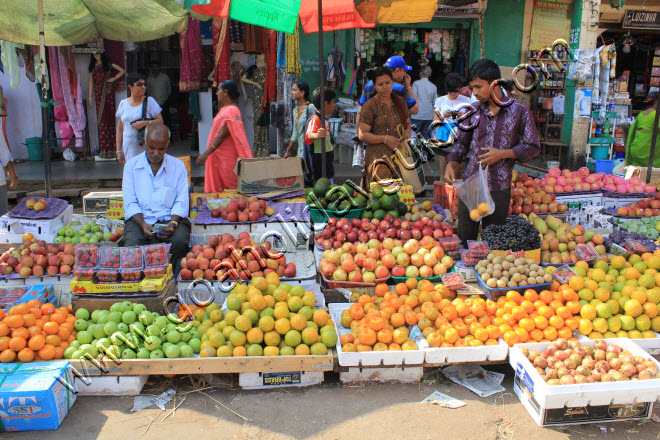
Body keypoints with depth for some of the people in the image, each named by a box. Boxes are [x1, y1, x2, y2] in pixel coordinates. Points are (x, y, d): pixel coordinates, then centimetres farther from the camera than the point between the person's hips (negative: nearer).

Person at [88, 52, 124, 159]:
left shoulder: (108, 64, 5)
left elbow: (122, 71, 8)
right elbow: (91, 81, 13)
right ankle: (104, 147, -1)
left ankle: (111, 146, 0)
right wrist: (90, 96, 9)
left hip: (108, 92, -2)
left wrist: (114, 78, -4)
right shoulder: (93, 66, 13)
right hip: (98, 93, 3)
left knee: (110, 116, -3)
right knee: (101, 119, -2)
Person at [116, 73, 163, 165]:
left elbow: (160, 121, -1)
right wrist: (118, 151, 8)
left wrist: (144, 123, -17)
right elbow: (120, 129, 12)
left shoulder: (149, 101, 2)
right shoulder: (123, 103, 9)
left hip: (146, 148, -2)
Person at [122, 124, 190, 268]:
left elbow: (182, 201, 4)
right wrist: (143, 224, -14)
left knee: (179, 241, -33)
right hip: (140, 219, 0)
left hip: (170, 218, 0)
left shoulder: (178, 166, 10)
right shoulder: (131, 165, 10)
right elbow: (130, 202, 4)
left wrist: (173, 223, -15)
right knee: (132, 245, -32)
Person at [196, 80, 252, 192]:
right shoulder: (224, 109, 17)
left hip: (226, 159, -10)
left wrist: (206, 154, -27)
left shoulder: (231, 111, -15)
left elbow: (221, 135, -22)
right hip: (217, 157, 10)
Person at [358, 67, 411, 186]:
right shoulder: (370, 106, -2)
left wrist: (408, 131, 3)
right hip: (379, 156, -4)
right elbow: (362, 134, -6)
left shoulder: (400, 101, 14)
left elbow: (408, 123, 27)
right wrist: (385, 139, -15)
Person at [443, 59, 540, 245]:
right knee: (465, 238, 6)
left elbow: (533, 147, 1)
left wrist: (502, 154, -13)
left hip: (499, 188, -2)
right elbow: (461, 142, 15)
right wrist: (451, 164, -2)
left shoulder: (519, 112, -4)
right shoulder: (473, 110, 6)